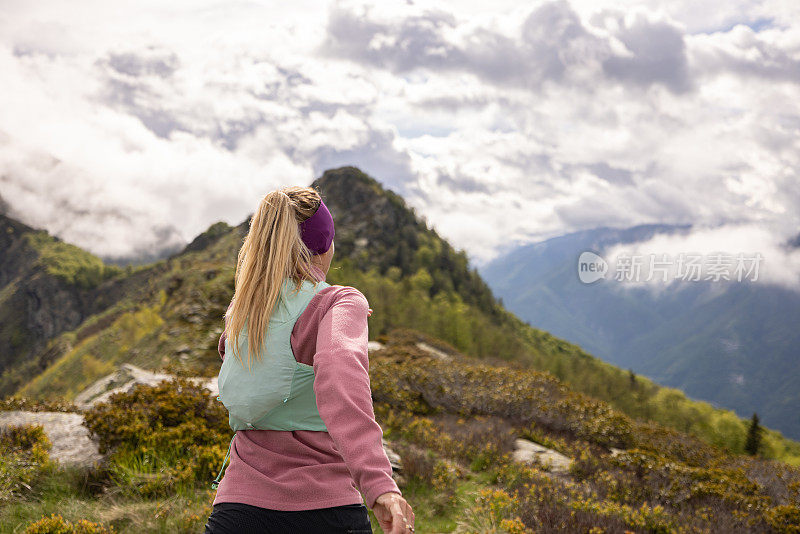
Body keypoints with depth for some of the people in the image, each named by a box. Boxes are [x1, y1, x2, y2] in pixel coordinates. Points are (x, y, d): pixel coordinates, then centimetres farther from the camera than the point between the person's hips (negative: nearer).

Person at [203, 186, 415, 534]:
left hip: (240, 502, 4)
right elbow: (339, 369, -27)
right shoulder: (341, 301, -7)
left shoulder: (240, 308, 8)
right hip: (326, 505, -4)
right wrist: (377, 481, -39)